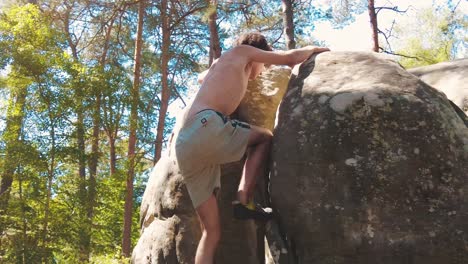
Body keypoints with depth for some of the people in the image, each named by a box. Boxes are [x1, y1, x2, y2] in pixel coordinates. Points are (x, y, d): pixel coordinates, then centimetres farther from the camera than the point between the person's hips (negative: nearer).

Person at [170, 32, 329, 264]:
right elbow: (293, 58, 17)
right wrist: (312, 49, 38)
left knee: (211, 231, 8)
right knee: (265, 138, 16)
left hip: (183, 146, 8)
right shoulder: (240, 52, 17)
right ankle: (243, 201, -2)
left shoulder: (219, 66, 37)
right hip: (205, 126, -8)